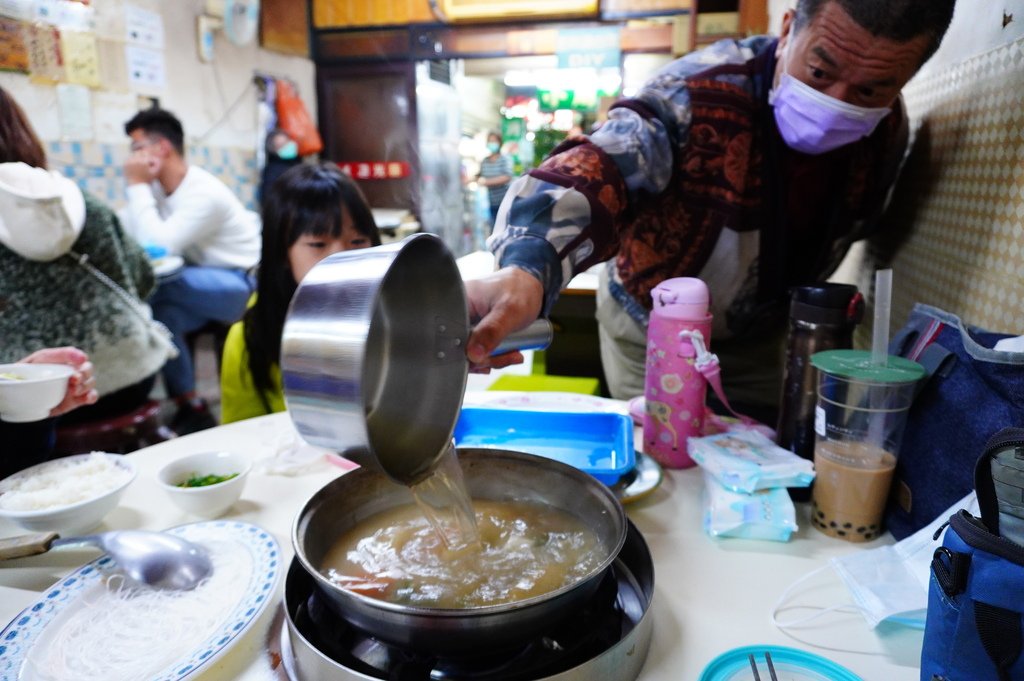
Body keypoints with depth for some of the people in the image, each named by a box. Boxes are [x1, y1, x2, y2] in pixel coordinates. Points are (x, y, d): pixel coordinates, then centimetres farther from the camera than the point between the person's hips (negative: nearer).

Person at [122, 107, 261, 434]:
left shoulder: (204, 193, -19)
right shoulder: (157, 187, 7)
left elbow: (158, 246, -26)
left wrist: (137, 186, -19)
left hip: (244, 284, -8)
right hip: (205, 284, 8)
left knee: (152, 286, -26)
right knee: (160, 310, -18)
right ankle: (190, 408, -5)